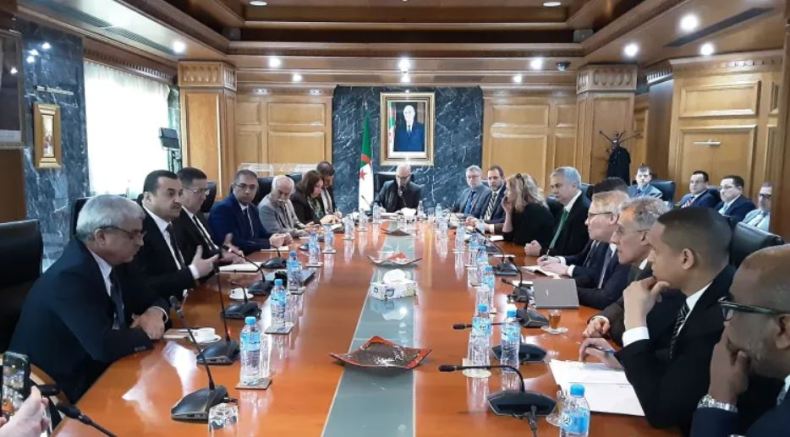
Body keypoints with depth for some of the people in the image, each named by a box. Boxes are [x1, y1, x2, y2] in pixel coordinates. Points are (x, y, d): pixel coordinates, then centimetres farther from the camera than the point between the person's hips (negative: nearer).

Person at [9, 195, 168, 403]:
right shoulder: (70, 277, -25)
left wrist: (155, 313, -12)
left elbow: (154, 300, 10)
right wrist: (148, 333, -16)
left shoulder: (115, 261, -1)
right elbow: (104, 346, -32)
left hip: (94, 370, 7)